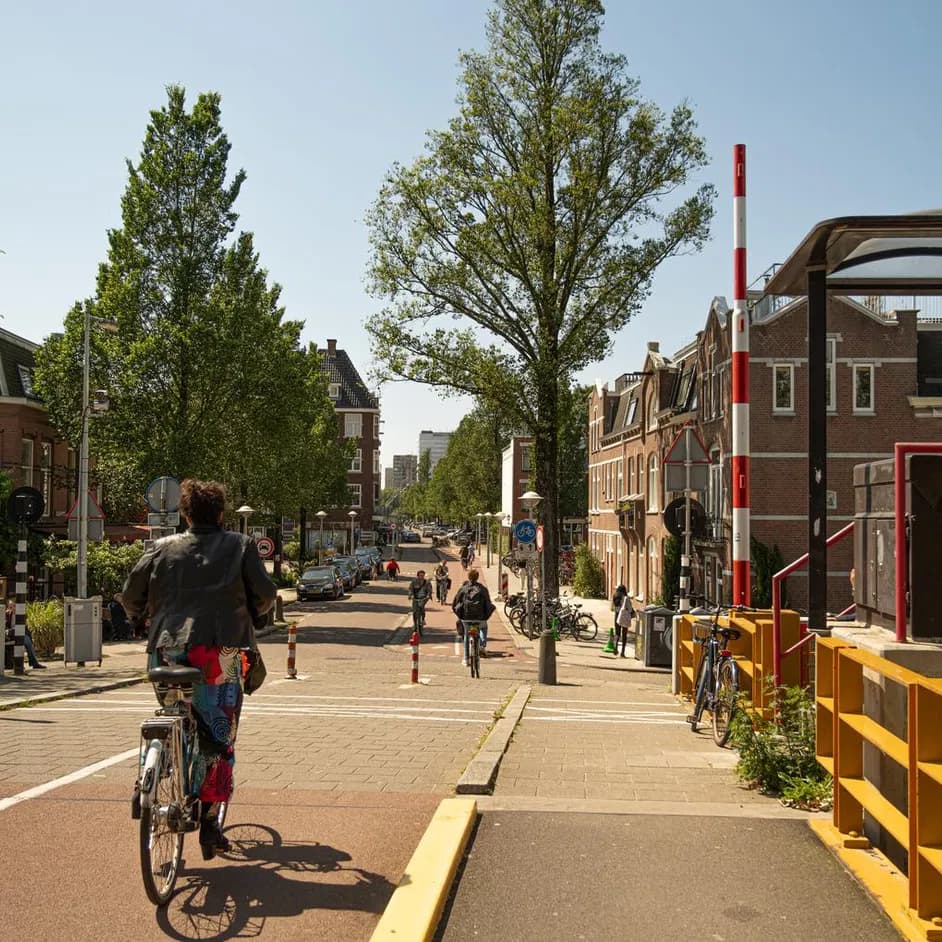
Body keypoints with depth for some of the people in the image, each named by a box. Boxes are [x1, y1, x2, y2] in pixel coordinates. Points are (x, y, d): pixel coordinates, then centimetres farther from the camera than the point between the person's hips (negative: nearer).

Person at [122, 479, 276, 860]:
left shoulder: (163, 548, 13)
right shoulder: (240, 546, 9)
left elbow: (131, 594, 10)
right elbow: (265, 593, 3)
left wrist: (142, 615, 30)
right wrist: (252, 616, 23)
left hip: (168, 648, 2)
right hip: (219, 648, -2)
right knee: (220, 736, 6)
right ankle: (209, 819, 3)